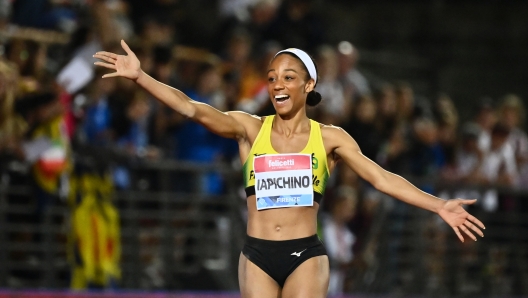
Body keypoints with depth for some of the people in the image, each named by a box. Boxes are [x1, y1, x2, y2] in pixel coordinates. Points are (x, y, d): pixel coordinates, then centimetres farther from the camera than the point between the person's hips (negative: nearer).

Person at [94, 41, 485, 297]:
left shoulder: (330, 138, 3)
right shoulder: (250, 129, 4)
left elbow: (381, 178, -2)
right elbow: (191, 108, -6)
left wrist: (439, 206, -11)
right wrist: (139, 76, -18)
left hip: (306, 256, -1)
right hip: (257, 257, 1)